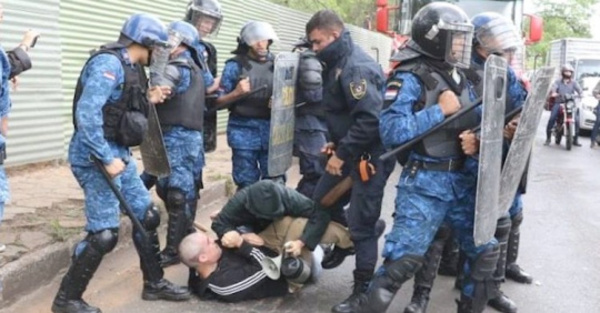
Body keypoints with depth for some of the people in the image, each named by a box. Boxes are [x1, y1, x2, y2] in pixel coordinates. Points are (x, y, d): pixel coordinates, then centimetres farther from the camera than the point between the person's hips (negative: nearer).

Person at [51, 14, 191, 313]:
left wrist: (149, 100, 11)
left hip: (119, 154, 10)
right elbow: (87, 114, -25)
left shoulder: (130, 67, 12)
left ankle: (154, 283, 28)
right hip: (96, 156, -10)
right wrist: (106, 159, -25)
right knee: (104, 234, -8)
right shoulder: (108, 63, -17)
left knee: (147, 216, 14)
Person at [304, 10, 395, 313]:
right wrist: (335, 143, 11)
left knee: (361, 225, -2)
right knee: (322, 201, 18)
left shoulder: (357, 68, -21)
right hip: (349, 153, 10)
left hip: (369, 157, -10)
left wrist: (342, 153, -21)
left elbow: (370, 120, -28)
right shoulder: (337, 64, 10)